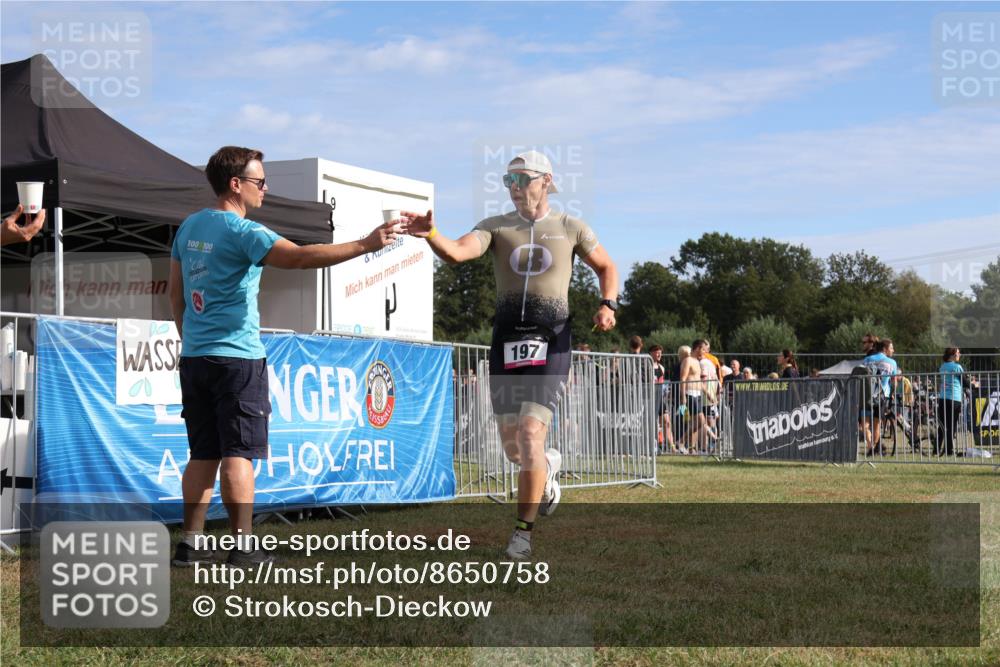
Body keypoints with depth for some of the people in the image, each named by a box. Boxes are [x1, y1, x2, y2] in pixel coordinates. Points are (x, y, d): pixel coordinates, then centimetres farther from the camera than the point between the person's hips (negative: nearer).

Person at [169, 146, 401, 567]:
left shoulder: (189, 227, 13)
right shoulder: (241, 231, -12)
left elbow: (175, 294, 19)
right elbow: (298, 257, -26)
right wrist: (366, 245, -27)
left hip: (194, 357, 8)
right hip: (236, 357, -8)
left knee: (203, 454, 10)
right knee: (238, 453, -5)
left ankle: (191, 544, 10)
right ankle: (244, 545, -5)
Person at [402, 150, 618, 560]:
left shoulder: (570, 228, 7)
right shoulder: (496, 227, 6)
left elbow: (606, 267, 20)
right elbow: (456, 253, -13)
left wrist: (608, 305, 0)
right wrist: (429, 234, -34)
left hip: (551, 343, -2)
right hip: (506, 341, 3)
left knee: (531, 437, -14)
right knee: (513, 447, 6)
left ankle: (523, 532, -3)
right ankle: (547, 468, 43)